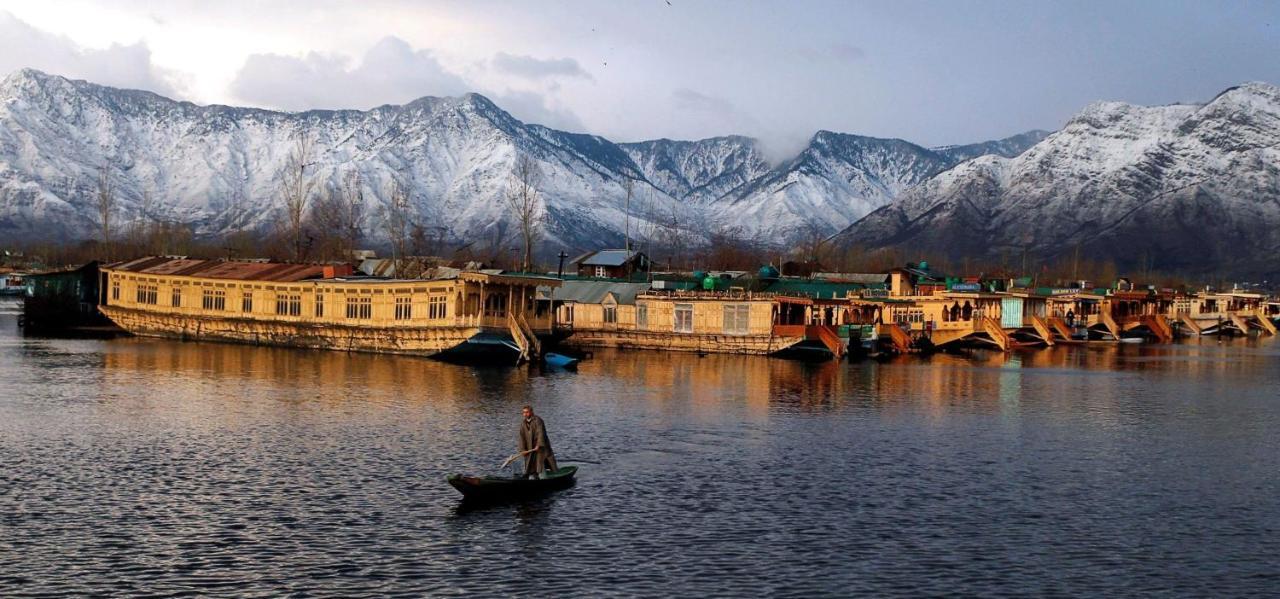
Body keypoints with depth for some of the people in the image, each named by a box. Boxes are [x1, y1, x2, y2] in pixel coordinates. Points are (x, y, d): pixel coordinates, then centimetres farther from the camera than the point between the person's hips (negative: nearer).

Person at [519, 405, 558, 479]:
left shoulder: (537, 420, -12)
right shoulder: (523, 424, 9)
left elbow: (540, 433, -20)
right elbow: (522, 437, 6)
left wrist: (539, 445, -29)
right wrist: (523, 449, -2)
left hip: (541, 446, -6)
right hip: (530, 448, 6)